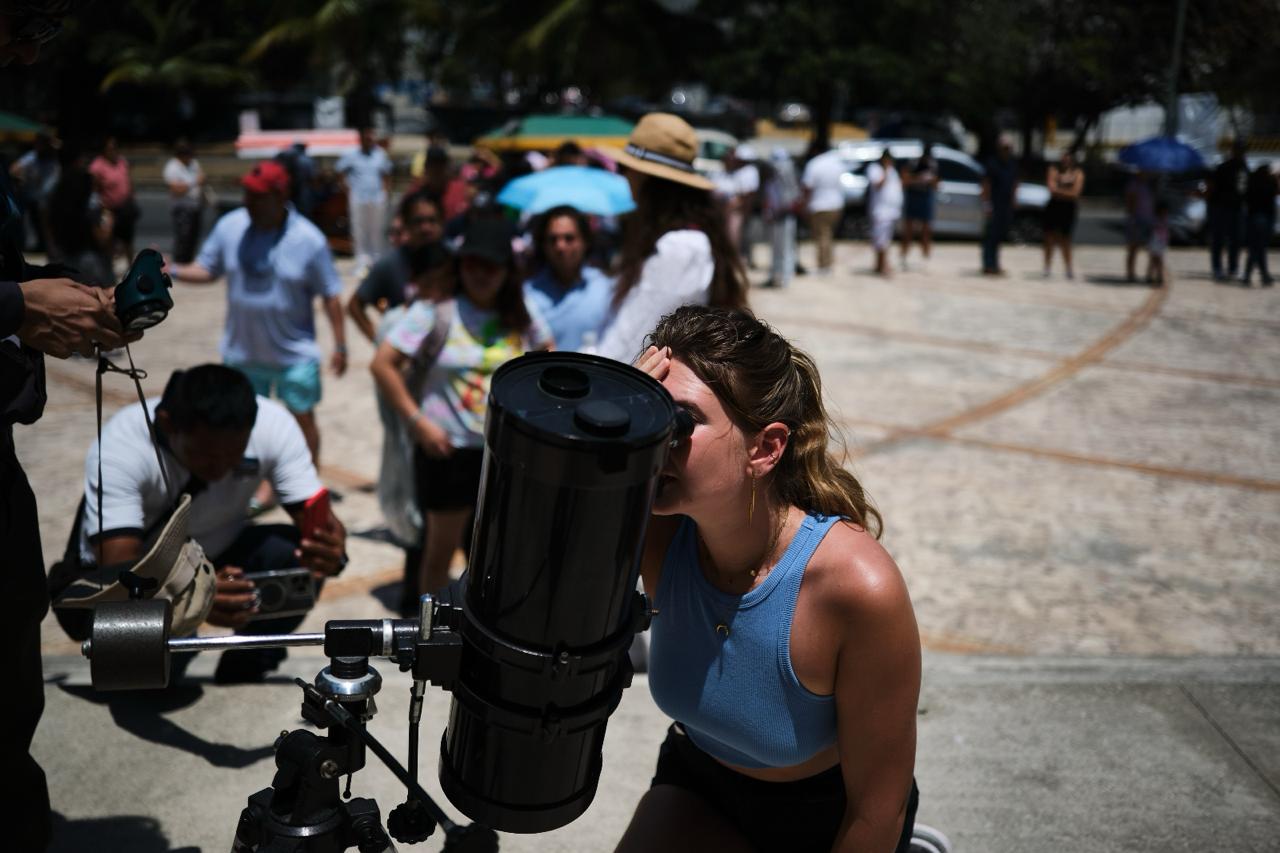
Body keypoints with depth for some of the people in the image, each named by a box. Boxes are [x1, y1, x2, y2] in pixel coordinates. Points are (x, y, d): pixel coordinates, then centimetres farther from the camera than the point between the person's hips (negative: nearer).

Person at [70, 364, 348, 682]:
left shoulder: (274, 425, -24)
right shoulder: (119, 448, -32)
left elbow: (316, 516, -25)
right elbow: (119, 569, -42)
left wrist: (331, 548, -50)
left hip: (218, 555, 3)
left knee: (299, 555, -27)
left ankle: (240, 673, 0)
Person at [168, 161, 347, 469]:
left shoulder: (309, 239, -15)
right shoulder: (229, 227, -7)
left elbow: (331, 295, -8)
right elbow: (206, 269, 5)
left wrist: (340, 345, -7)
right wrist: (171, 271, -14)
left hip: (294, 354, -3)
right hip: (242, 353, 3)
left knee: (303, 420, 9)